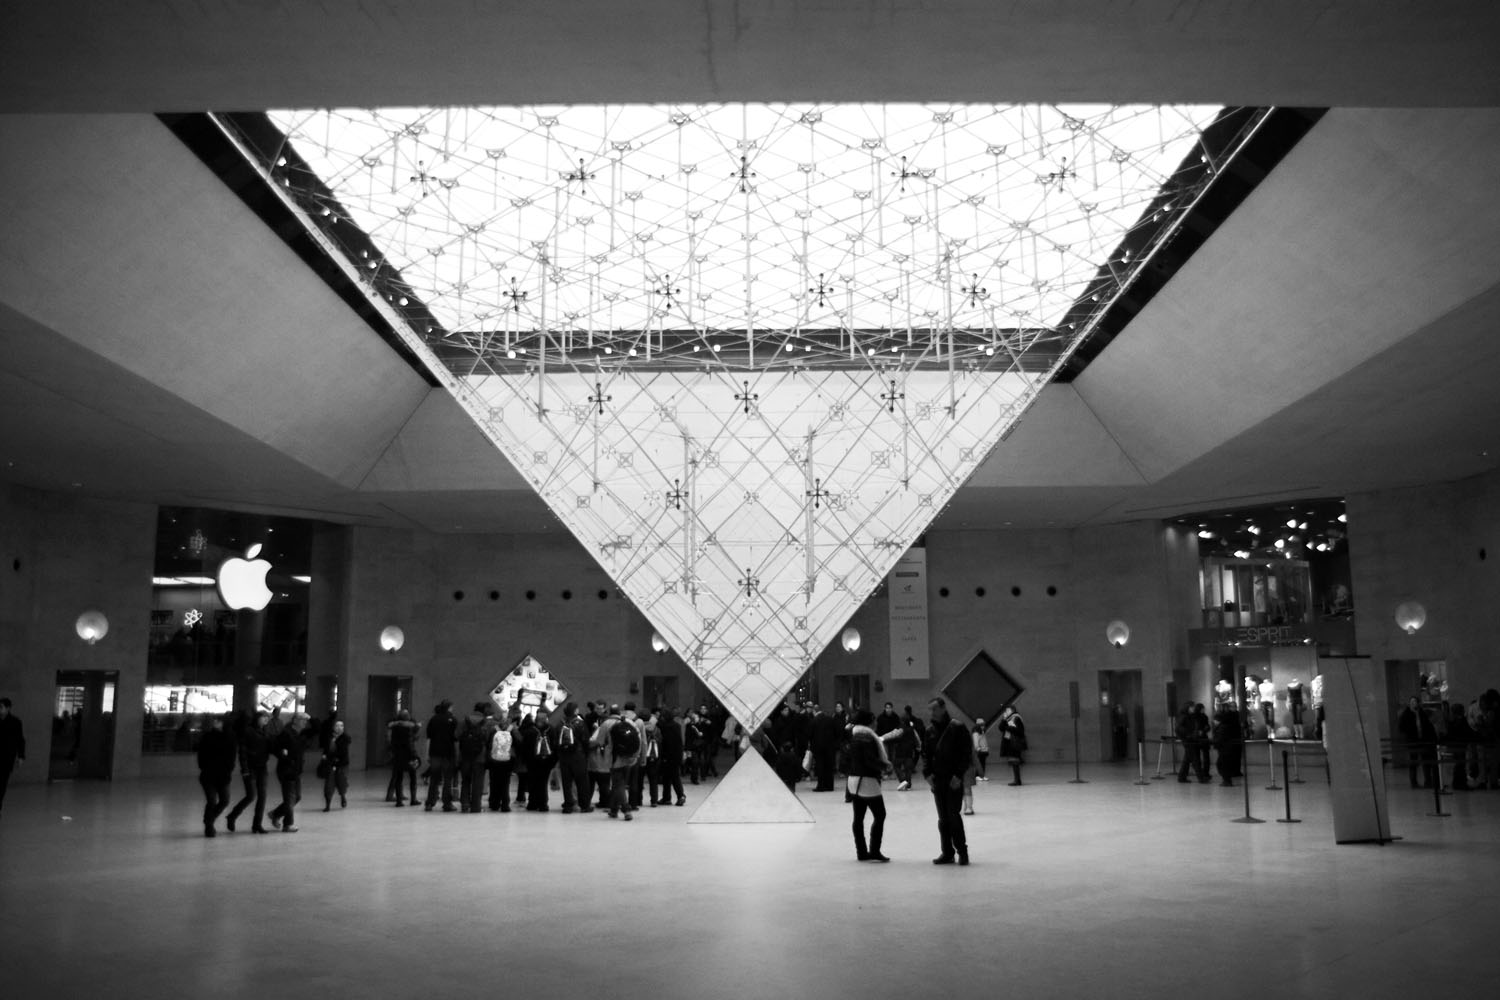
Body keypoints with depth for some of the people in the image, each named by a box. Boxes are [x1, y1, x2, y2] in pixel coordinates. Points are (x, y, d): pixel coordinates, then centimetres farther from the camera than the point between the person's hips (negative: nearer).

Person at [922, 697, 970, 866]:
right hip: (937, 780, 5)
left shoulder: (957, 728, -7)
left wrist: (958, 775, -15)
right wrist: (927, 773, -3)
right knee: (943, 818, 8)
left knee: (954, 815, -7)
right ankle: (947, 852, 15)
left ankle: (962, 851, 5)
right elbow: (925, 755, 13)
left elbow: (967, 753, -9)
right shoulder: (930, 732, 9)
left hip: (954, 780, -5)